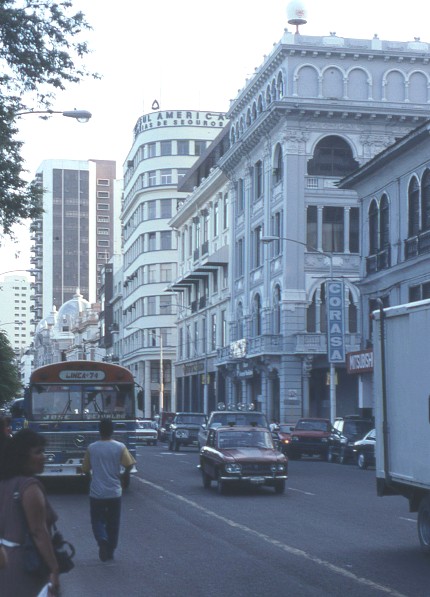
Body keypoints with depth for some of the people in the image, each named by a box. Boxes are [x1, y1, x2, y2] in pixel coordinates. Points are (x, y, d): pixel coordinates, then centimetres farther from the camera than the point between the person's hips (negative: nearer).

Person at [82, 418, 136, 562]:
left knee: (97, 520, 11)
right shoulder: (120, 447, -6)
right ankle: (110, 552, 19)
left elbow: (85, 468, 4)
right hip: (114, 492, 0)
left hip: (96, 492, 0)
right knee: (113, 523, 14)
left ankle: (102, 540, -17)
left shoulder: (92, 448, -4)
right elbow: (129, 465, -9)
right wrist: (123, 477, 10)